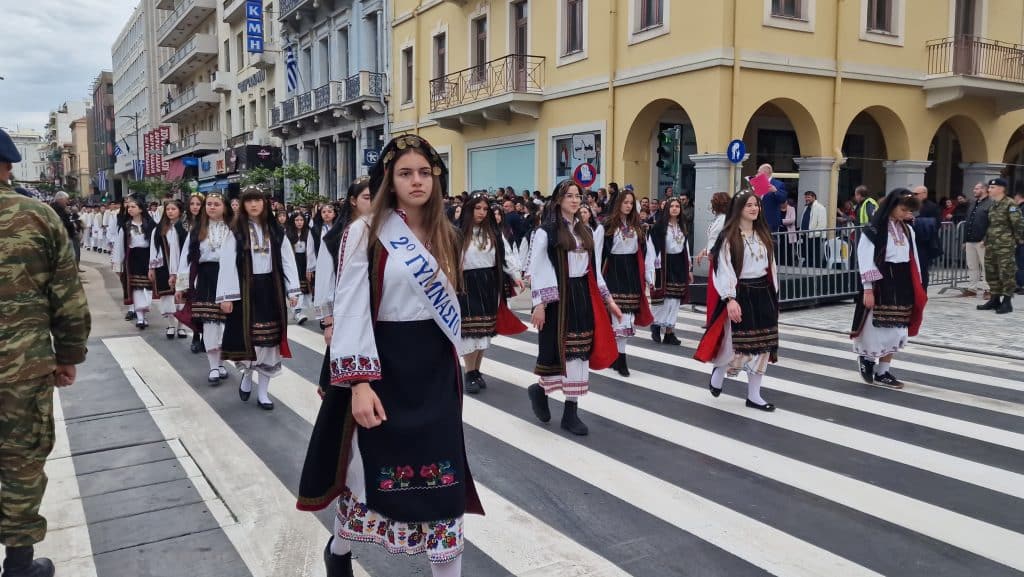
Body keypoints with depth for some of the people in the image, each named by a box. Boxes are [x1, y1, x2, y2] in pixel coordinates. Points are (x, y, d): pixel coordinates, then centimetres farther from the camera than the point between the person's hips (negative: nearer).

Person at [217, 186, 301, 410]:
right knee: (247, 337, 1)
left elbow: (288, 261, 4)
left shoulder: (276, 231, 5)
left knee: (268, 340, 5)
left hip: (270, 289, 2)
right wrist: (226, 296, -12)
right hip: (245, 290, -2)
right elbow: (227, 265, -6)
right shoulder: (236, 232, -3)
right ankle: (247, 374, 32)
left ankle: (263, 391, 14)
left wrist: (292, 291, -2)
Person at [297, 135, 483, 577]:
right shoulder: (365, 232, -9)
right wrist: (359, 382, -20)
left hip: (436, 367, 4)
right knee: (373, 468, 12)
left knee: (443, 475, 5)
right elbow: (350, 310, -14)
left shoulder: (445, 235, 9)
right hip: (384, 365, -4)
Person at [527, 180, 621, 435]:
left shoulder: (586, 231, 14)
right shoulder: (546, 231, -6)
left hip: (584, 297, 6)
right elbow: (536, 271, -9)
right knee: (560, 351, -2)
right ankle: (539, 389, 28)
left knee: (579, 352, 5)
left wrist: (608, 299, 14)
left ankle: (571, 412, 12)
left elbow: (594, 268, 17)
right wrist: (538, 304, -15)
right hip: (558, 298, -6)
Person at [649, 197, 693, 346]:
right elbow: (655, 248, -12)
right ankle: (656, 324, 19)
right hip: (665, 265, -6)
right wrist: (654, 268, -16)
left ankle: (669, 332, 9)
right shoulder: (659, 226, -9)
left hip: (679, 265, 6)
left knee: (674, 300, 5)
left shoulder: (682, 226, 12)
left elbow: (686, 248, 16)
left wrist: (689, 269, 14)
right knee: (665, 298, -5)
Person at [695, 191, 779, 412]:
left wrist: (773, 295, 12)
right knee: (738, 345, -7)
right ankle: (718, 370, 27)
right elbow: (724, 269, -14)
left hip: (763, 294, 6)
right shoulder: (729, 236, -8)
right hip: (741, 294, -6)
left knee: (762, 345, 5)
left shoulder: (763, 234, 12)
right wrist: (730, 299, -22)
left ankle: (753, 395, 15)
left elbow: (770, 266, 15)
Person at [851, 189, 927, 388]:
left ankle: (883, 371, 17)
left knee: (896, 330, 8)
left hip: (902, 284, 7)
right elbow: (866, 260, -13)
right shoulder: (874, 230, -10)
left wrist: (918, 288, 13)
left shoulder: (908, 230, 10)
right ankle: (866, 357, 20)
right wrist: (868, 289, -16)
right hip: (881, 284, -7)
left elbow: (913, 259, 15)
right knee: (879, 328, -7)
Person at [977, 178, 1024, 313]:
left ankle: (1007, 302, 0)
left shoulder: (1010, 204, -10)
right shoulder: (992, 205, 15)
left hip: (1005, 245, -9)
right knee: (991, 273, 12)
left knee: (1006, 273, -5)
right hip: (991, 245, 9)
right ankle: (995, 300, 20)